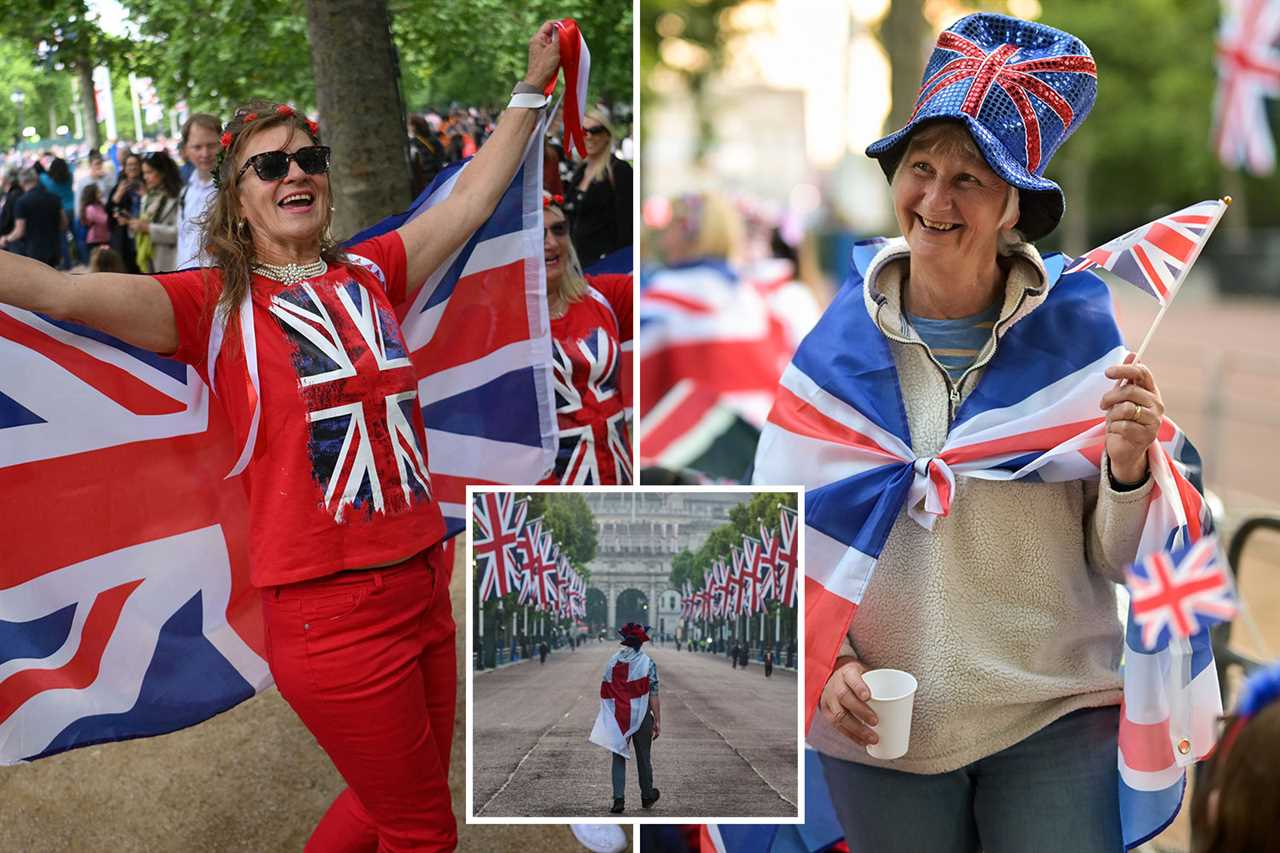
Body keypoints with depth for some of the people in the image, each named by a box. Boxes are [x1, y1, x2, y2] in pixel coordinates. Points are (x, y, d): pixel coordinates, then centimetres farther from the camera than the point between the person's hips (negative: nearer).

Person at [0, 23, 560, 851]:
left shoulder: (370, 274, 8)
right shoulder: (215, 305, -6)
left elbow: (472, 200, 17)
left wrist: (532, 89, 18)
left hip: (424, 587, 5)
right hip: (333, 614, -5)